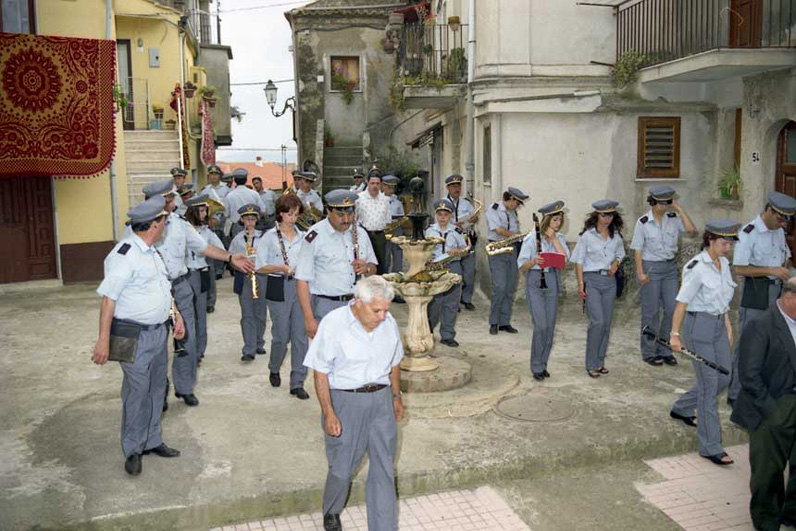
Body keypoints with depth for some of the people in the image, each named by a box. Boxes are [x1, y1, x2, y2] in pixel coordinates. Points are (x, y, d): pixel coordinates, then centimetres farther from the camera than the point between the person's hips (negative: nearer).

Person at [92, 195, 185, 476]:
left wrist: (177, 316, 16)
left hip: (159, 332, 9)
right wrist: (104, 339, -23)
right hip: (136, 337, -9)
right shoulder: (126, 254, -19)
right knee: (137, 392, 0)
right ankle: (133, 450, 18)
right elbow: (108, 297, -22)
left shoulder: (151, 252, 10)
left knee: (156, 389, 17)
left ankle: (152, 441, 32)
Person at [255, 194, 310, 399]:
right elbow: (259, 267, -4)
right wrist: (282, 268, -15)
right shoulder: (270, 236, 0)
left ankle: (297, 383, 8)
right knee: (281, 336, 4)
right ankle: (274, 370, 33)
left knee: (301, 335, 0)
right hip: (279, 288, -3)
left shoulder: (302, 236, 11)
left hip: (300, 286, 3)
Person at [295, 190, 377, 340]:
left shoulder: (360, 233, 9)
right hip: (326, 308, -5)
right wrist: (309, 319, -14)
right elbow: (302, 280, -10)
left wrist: (367, 268, -5)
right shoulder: (315, 236, -8)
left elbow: (373, 268, 21)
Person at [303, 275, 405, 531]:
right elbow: (320, 372, -12)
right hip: (345, 400, -3)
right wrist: (328, 413, -14)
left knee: (384, 469, 7)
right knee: (342, 467, 11)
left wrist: (396, 396, 16)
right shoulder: (333, 323, -15)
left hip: (381, 399, 4)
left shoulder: (389, 322, -1)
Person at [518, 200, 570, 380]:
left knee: (550, 326, 4)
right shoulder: (532, 238, -4)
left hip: (553, 281, 5)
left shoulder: (560, 238, 9)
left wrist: (554, 238, -10)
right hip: (535, 281, -4)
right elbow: (522, 266, -4)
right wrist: (534, 261, -24)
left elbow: (565, 258, -8)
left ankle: (542, 364, 18)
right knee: (541, 325, -12)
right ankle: (536, 367, 1)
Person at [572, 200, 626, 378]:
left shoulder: (616, 235, 8)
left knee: (607, 322, 7)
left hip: (609, 280, 5)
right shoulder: (587, 235, -5)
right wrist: (581, 283, -9)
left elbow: (620, 253, 23)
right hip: (592, 279, -5)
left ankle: (600, 361, 19)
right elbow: (579, 261, -2)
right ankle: (591, 364, -3)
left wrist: (616, 263, 0)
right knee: (597, 321, -14)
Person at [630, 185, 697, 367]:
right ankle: (649, 353, 13)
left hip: (670, 267, 4)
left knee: (672, 309, 5)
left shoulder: (673, 219, 3)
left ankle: (664, 350, 19)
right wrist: (640, 273, -13)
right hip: (651, 267, -4)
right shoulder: (643, 222, -7)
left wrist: (679, 209, -10)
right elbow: (638, 249, -7)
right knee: (651, 311, 2)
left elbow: (691, 229, -12)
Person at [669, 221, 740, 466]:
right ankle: (710, 447, 5)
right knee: (709, 384, -5)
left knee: (724, 378, 15)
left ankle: (681, 409, 38)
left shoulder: (724, 263, 7)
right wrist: (675, 334, -17)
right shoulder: (696, 267, -18)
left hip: (718, 325, 8)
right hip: (698, 326, -8)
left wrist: (728, 328, 17)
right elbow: (681, 303, -16)